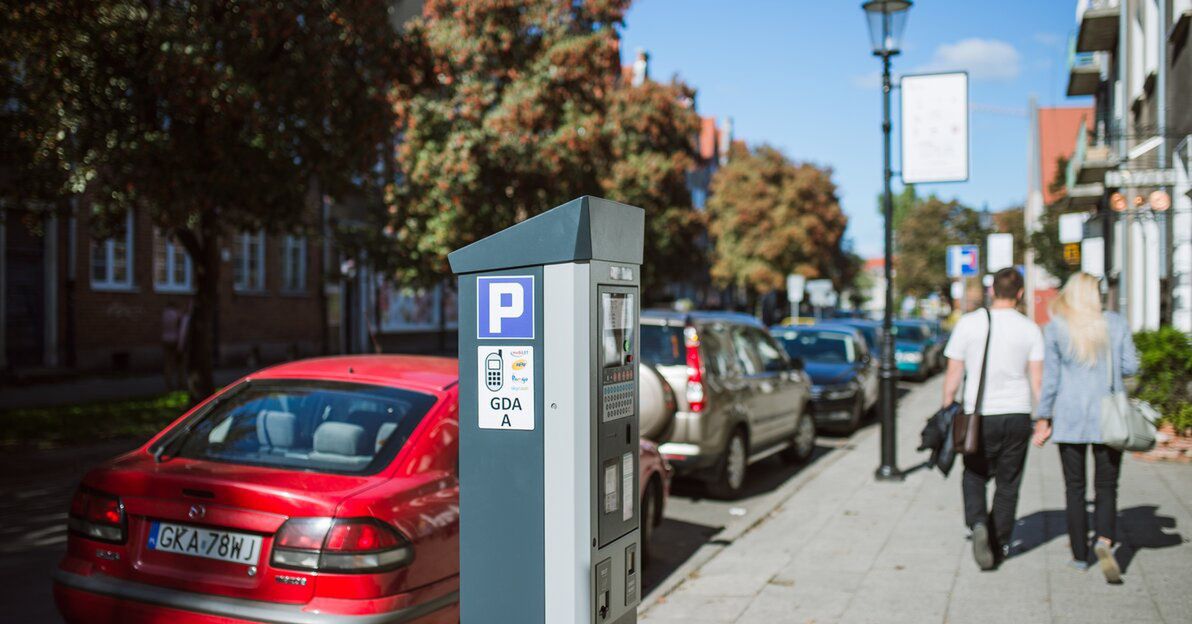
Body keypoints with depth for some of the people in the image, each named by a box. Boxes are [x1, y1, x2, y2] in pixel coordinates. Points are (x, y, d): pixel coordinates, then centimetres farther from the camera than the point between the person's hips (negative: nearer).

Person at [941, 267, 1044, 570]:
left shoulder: (968, 323, -3)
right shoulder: (1030, 329, -1)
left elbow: (953, 374, -2)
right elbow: (1037, 379, -3)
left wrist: (947, 410, 8)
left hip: (978, 415, -1)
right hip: (1017, 415, 1)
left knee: (974, 477, 14)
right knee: (1008, 484, 12)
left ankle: (978, 524, -11)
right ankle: (1000, 546, 17)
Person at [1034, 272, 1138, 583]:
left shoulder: (1055, 329, -3)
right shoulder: (1117, 324, 0)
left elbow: (1050, 377, -3)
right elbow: (1130, 367, 3)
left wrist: (1043, 419, 3)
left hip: (1070, 418, -1)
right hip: (1108, 418, 1)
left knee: (1075, 489, 8)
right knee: (1106, 487, 6)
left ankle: (1080, 556, 12)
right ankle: (1104, 541, -18)